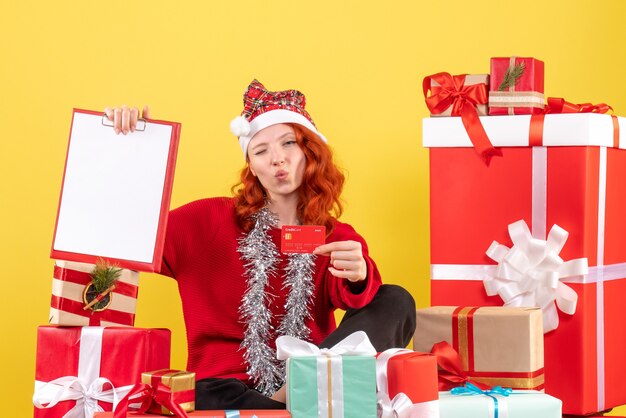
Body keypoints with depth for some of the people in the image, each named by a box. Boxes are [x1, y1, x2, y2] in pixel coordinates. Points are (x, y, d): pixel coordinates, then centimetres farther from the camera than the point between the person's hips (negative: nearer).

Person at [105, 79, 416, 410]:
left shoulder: (338, 239, 11)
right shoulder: (212, 220, 8)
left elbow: (349, 296, -10)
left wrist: (358, 277, -35)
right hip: (228, 386, -4)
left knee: (395, 302, -20)